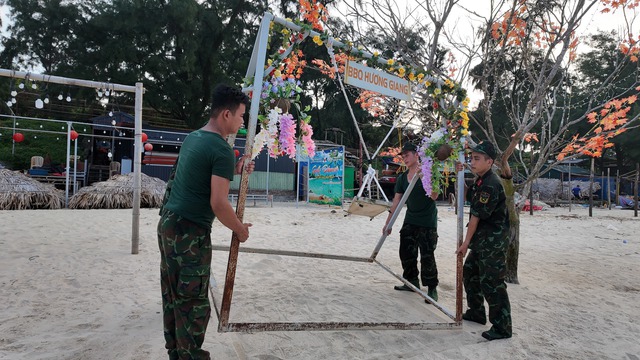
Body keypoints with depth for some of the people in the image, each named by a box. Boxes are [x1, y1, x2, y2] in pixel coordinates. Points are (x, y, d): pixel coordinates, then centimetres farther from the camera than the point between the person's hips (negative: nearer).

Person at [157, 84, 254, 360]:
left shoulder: (192, 138, 11)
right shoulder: (222, 150, -16)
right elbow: (218, 204, -20)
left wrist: (234, 171, 19)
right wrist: (240, 229, -5)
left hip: (168, 223, 9)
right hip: (190, 232, -9)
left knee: (172, 295, 17)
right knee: (192, 300, 2)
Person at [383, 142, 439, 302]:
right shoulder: (402, 178, 6)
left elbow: (434, 196, -19)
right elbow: (396, 201, 8)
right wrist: (388, 223, 7)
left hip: (427, 223, -6)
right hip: (410, 221, 6)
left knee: (427, 256, -5)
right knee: (406, 253, 10)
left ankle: (432, 289, 9)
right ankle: (412, 281, 28)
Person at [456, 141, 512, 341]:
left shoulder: (491, 184, -21)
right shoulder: (480, 181, 10)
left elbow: (476, 217, -19)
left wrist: (466, 242, -13)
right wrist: (459, 175, 8)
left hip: (493, 243, -10)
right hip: (482, 242, 11)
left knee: (492, 284, -5)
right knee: (469, 274, 20)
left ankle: (502, 328, 7)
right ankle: (476, 312, 35)